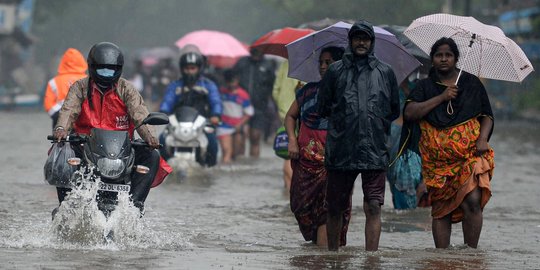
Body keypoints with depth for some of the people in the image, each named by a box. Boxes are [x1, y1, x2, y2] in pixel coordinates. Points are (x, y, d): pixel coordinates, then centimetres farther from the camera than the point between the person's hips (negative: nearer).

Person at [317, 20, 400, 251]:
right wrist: (343, 119, 9)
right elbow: (323, 108, 12)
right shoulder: (336, 71, 9)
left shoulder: (385, 72, 10)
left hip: (375, 151, 0)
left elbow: (395, 111, 16)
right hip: (341, 151, 1)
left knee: (373, 207, -8)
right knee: (335, 208, 7)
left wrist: (376, 120, 9)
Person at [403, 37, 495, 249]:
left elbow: (487, 116, 13)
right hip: (436, 158, 1)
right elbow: (410, 113, -5)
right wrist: (441, 97, -9)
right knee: (440, 209, 1)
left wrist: (483, 138, -7)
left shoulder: (472, 83, 11)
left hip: (470, 155, -1)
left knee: (472, 200, -20)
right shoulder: (425, 86, 11)